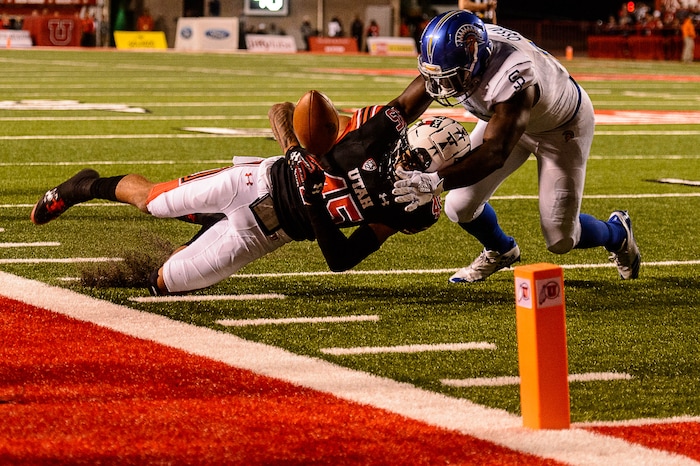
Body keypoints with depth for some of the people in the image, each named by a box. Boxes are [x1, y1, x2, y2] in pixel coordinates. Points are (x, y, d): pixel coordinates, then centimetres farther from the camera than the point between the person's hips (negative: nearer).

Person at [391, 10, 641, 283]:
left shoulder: (510, 79, -46)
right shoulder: (457, 54, -26)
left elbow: (494, 153, -51)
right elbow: (403, 107, -14)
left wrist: (436, 182, -61)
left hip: (562, 125, -6)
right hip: (504, 117, 6)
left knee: (560, 240, -5)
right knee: (460, 207, -4)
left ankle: (617, 233, 30)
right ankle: (500, 252, 30)